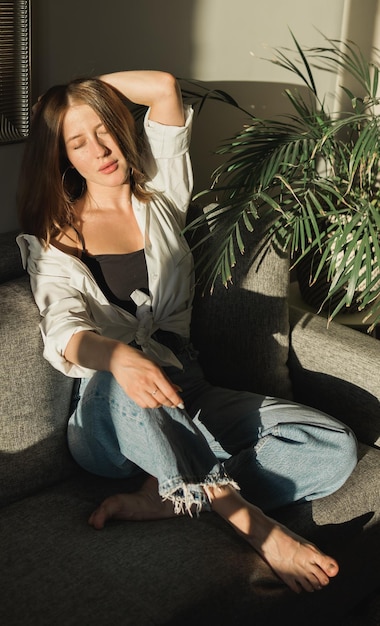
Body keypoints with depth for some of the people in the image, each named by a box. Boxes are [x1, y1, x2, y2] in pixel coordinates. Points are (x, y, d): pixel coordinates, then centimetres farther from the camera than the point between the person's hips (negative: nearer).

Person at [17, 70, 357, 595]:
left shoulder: (159, 198, 14)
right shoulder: (55, 236, 6)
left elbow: (164, 88, 2)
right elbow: (63, 329, -14)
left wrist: (91, 91, 18)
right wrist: (118, 357, -37)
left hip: (186, 396, 3)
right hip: (108, 417, -3)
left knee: (335, 448, -18)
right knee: (114, 381, -41)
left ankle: (162, 499, -24)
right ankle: (242, 514, -28)